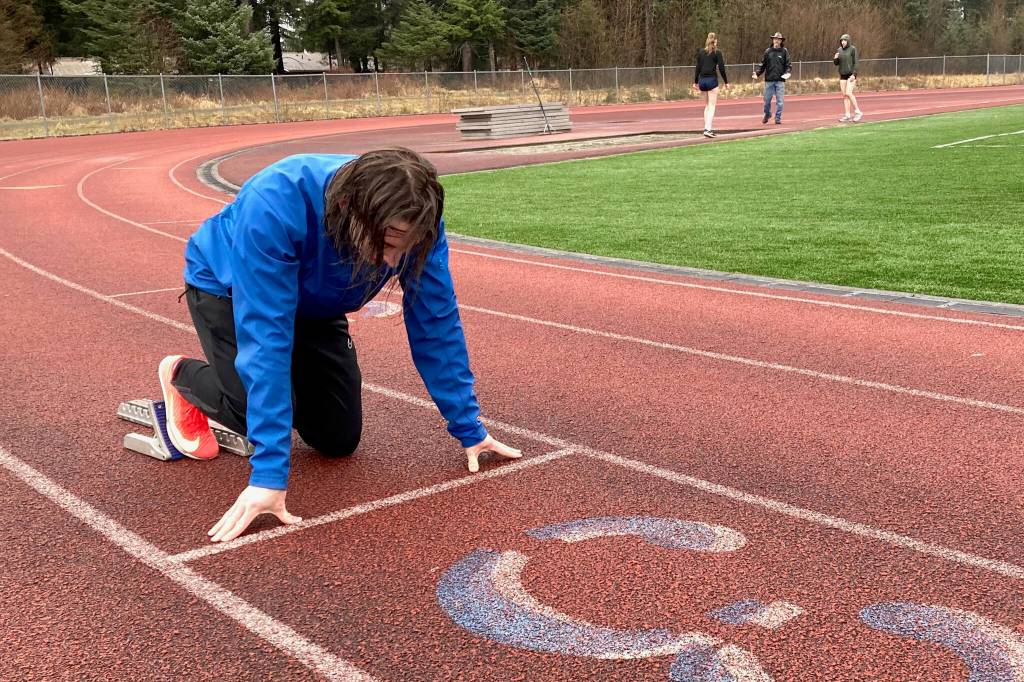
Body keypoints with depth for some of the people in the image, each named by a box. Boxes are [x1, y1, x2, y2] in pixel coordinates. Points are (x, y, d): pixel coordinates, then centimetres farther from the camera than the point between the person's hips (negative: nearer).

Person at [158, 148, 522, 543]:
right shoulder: (274, 205, -44)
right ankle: (183, 377, 11)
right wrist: (269, 472, -45)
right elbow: (266, 339, -44)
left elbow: (435, 325, -21)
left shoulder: (412, 221, -31)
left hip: (311, 302, 4)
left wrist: (469, 428, -18)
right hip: (227, 288, -4)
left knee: (339, 440, -1)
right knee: (265, 412, -18)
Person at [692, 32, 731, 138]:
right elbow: (721, 68, -6)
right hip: (712, 80, -5)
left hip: (702, 80, 5)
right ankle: (708, 129, -16)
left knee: (707, 106, 16)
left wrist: (695, 82, 15)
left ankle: (707, 128, 15)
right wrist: (726, 82, 2)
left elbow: (698, 68, 10)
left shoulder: (701, 53, 9)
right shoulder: (717, 53, -4)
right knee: (712, 106, -4)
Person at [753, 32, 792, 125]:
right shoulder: (768, 51, 8)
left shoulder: (784, 51, 5)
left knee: (779, 101, -2)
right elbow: (762, 64, 9)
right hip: (769, 80, 1)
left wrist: (788, 72, -15)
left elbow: (788, 64, 3)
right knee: (767, 99, 6)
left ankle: (778, 118, 5)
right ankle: (767, 114, 28)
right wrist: (756, 73, -5)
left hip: (780, 80, -1)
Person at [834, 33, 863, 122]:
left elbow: (856, 63, -9)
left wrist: (854, 74, -18)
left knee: (848, 93, -17)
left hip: (851, 74, -6)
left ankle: (858, 112, -7)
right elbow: (836, 63, 14)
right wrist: (835, 58, -8)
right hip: (843, 75, 6)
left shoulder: (853, 49, -6)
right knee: (844, 95, 4)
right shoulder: (839, 50, 10)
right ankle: (847, 115, 7)